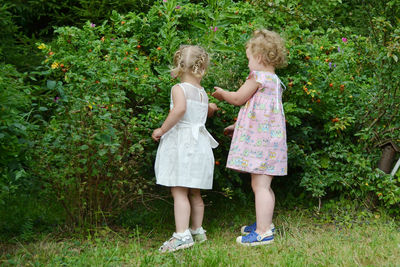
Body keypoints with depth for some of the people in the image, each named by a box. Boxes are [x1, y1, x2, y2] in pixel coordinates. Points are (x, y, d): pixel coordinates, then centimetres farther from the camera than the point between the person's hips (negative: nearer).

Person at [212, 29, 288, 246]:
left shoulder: (258, 76, -11)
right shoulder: (275, 81, 18)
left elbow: (238, 98, -3)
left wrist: (222, 94, 17)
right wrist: (237, 126, 31)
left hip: (261, 138, -10)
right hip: (270, 137, 10)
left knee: (260, 185, -10)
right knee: (262, 184, 19)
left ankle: (263, 232, -12)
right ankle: (265, 223, 31)